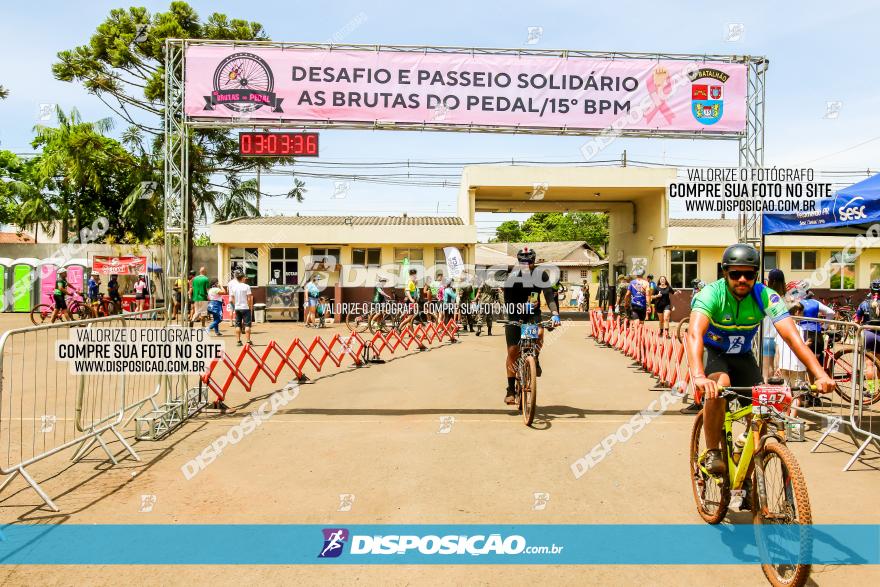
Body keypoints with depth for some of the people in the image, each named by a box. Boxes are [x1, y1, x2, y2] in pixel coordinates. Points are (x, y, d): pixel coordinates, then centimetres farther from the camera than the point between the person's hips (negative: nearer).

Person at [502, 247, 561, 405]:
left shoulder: (541, 275, -10)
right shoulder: (512, 277, -15)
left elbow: (549, 296, -15)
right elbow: (507, 301, -20)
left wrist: (555, 314, -32)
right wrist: (521, 307, -39)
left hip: (533, 315, 1)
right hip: (515, 316, -1)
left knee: (539, 333, -31)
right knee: (512, 351, -4)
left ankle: (535, 360, 1)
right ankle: (511, 390, 7)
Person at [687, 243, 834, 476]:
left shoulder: (766, 296, -19)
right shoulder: (712, 294, -28)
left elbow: (792, 336, -28)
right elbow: (695, 334, -43)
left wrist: (820, 374, -43)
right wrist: (698, 376, -60)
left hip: (742, 355, 4)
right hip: (712, 352, -4)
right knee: (718, 386, -34)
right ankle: (712, 453, -16)